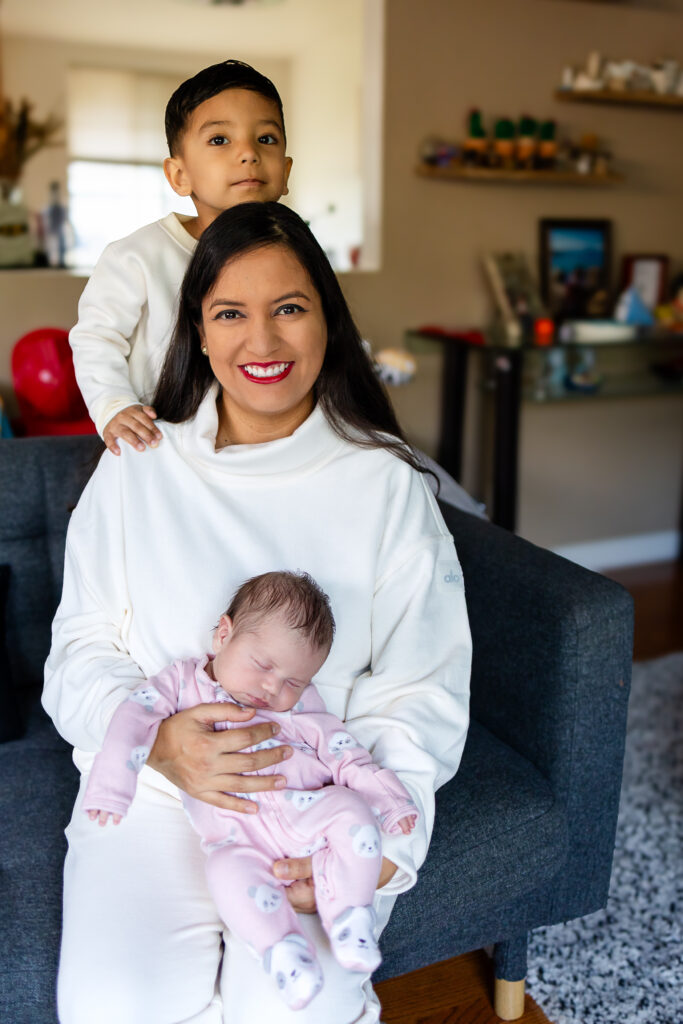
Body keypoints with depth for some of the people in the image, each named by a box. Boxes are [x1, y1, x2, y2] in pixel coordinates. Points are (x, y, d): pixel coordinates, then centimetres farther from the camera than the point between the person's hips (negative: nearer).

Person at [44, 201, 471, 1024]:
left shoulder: (386, 484, 0)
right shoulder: (136, 470, 3)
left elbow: (422, 686, -2)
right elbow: (81, 652, 3)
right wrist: (158, 740, -18)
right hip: (152, 792, 1)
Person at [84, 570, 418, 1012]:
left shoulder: (303, 708, 15)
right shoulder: (185, 680, 12)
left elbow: (346, 757, 11)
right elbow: (135, 717, 0)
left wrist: (391, 801, -3)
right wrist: (111, 788, -13)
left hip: (304, 808, 3)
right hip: (236, 831, -2)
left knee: (350, 808, -26)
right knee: (228, 869, -34)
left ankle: (349, 919, -14)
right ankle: (282, 946, -22)